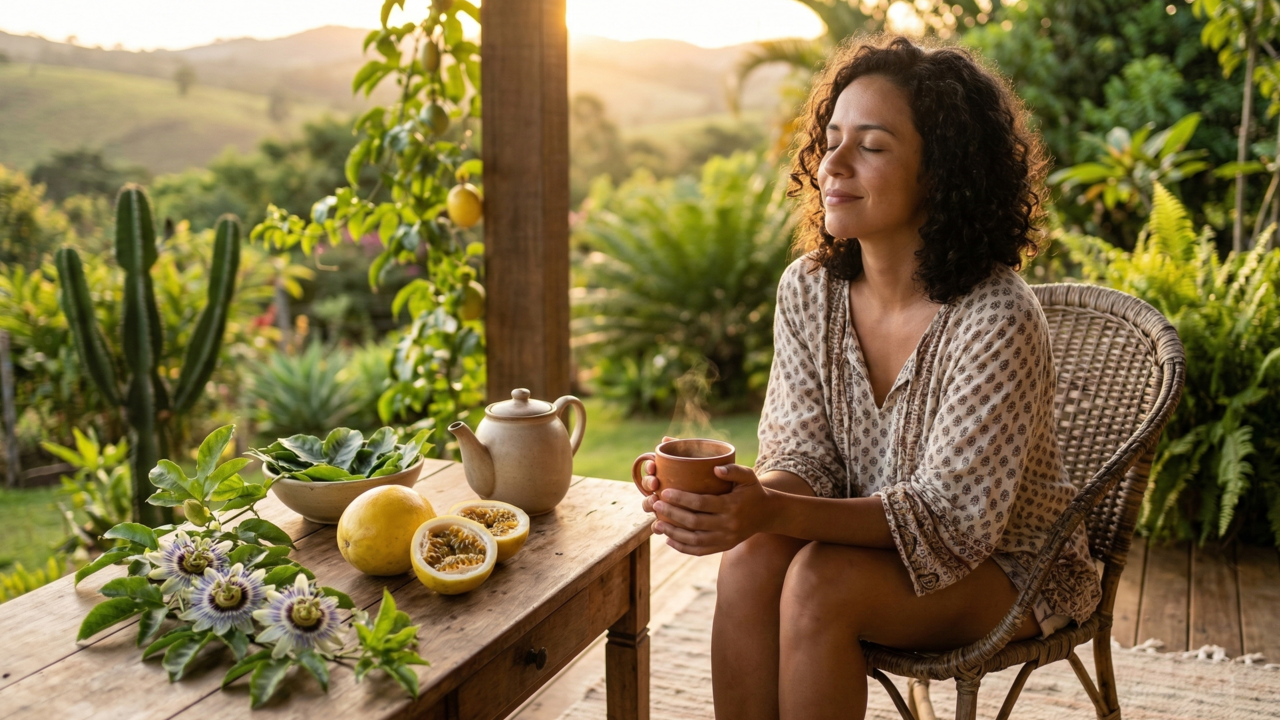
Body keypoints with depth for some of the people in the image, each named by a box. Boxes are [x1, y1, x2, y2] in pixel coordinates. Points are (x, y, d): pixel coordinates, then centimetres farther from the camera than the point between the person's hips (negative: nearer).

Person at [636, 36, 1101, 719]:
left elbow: (951, 515, -24)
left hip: (1004, 564, -4)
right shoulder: (808, 289, -6)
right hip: (872, 542, 5)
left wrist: (777, 513, -39)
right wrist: (744, 500, -30)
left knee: (821, 580, -30)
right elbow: (802, 459, -4)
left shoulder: (998, 320, -25)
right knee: (750, 559, -25)